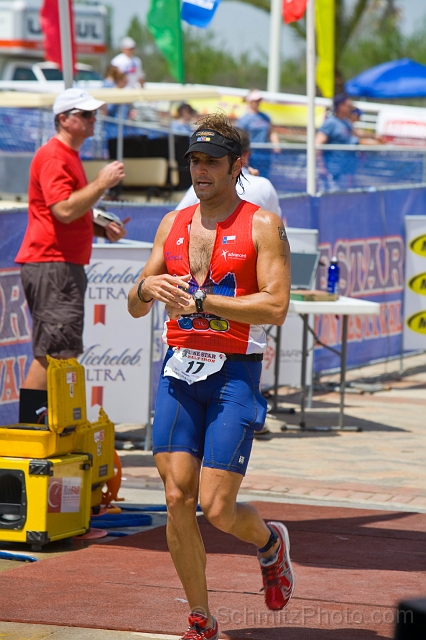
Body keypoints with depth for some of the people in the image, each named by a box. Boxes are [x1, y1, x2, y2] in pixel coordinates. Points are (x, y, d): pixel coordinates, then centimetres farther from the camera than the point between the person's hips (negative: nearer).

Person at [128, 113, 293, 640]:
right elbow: (135, 308, 14)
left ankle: (270, 543, 27)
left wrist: (200, 300, -17)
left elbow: (276, 307, -13)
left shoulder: (262, 226, -3)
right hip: (179, 369, 4)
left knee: (217, 508, -8)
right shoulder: (173, 224, 12)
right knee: (178, 500, -3)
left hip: (233, 373, -4)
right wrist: (147, 288, -10)